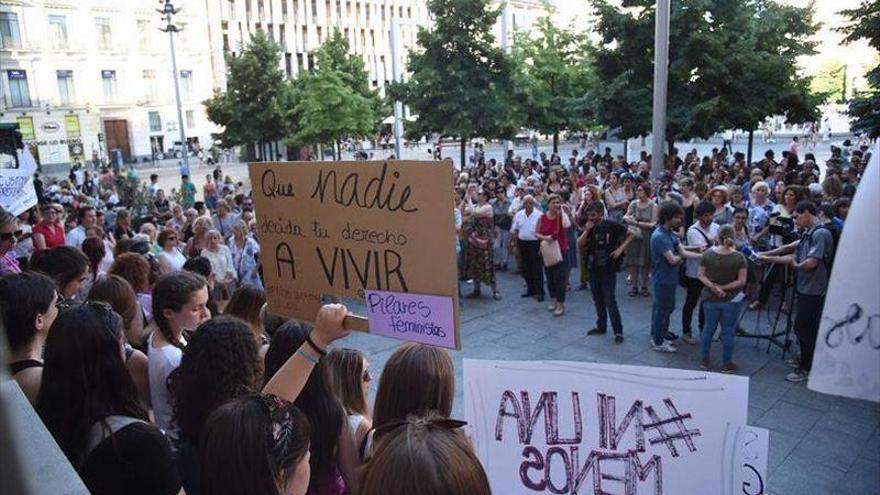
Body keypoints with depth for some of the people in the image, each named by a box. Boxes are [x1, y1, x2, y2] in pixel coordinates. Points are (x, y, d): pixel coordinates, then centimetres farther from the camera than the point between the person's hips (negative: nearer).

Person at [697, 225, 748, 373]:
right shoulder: (739, 257, -13)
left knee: (709, 328, 16)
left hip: (710, 299, 2)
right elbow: (741, 281, -13)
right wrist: (724, 287, -13)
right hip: (732, 300, -2)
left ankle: (704, 360, 26)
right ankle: (726, 364, 20)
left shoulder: (708, 254, -9)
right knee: (728, 331, 10)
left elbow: (700, 275, -7)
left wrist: (713, 286, -15)